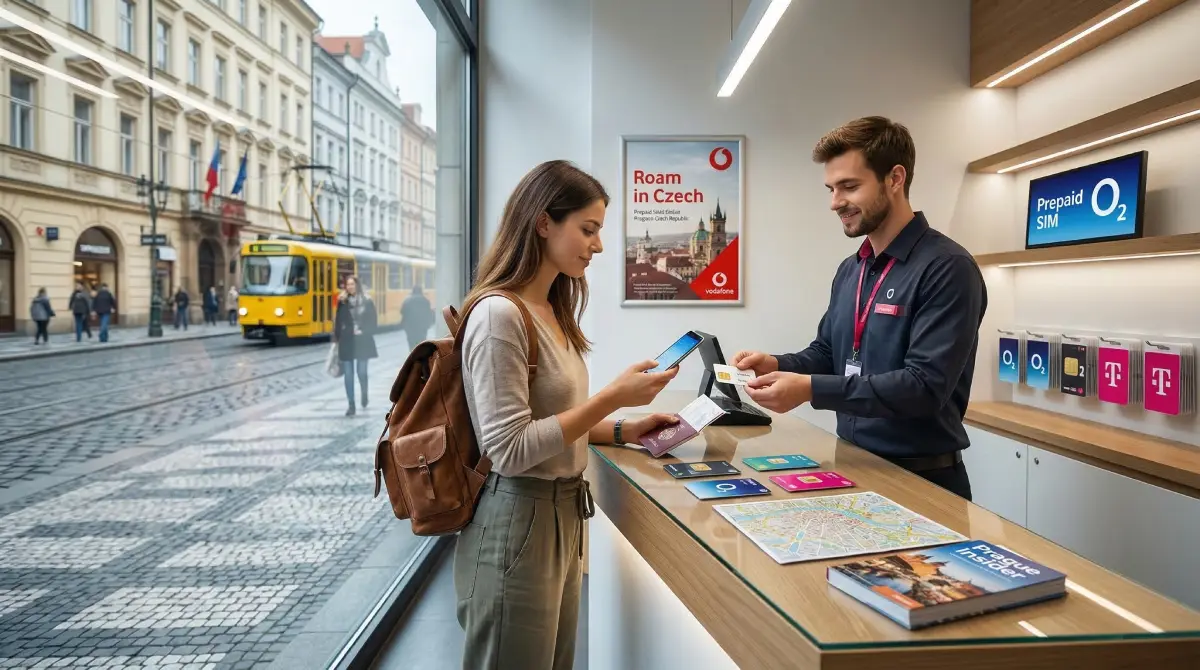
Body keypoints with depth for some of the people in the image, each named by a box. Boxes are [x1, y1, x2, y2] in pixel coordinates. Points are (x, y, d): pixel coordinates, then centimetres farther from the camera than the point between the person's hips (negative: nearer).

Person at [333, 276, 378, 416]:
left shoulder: (366, 300, -1)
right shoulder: (342, 301, 4)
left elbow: (373, 319, -1)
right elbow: (338, 320, 5)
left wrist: (364, 332, -13)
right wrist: (337, 338, 0)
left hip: (362, 341, -2)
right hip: (346, 341, 2)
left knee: (361, 371, 3)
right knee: (348, 373, 0)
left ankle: (364, 394, 34)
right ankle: (351, 405, 6)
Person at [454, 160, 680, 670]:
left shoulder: (550, 311, 9)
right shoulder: (499, 314, -20)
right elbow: (511, 449, -23)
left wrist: (622, 431, 4)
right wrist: (613, 398, -22)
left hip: (562, 515, 9)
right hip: (518, 524, -9)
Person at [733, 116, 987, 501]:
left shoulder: (947, 268, -18)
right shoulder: (849, 271, 9)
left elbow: (925, 385, -25)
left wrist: (811, 390, -30)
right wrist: (777, 365, -6)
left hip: (923, 480, -7)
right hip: (853, 467, 8)